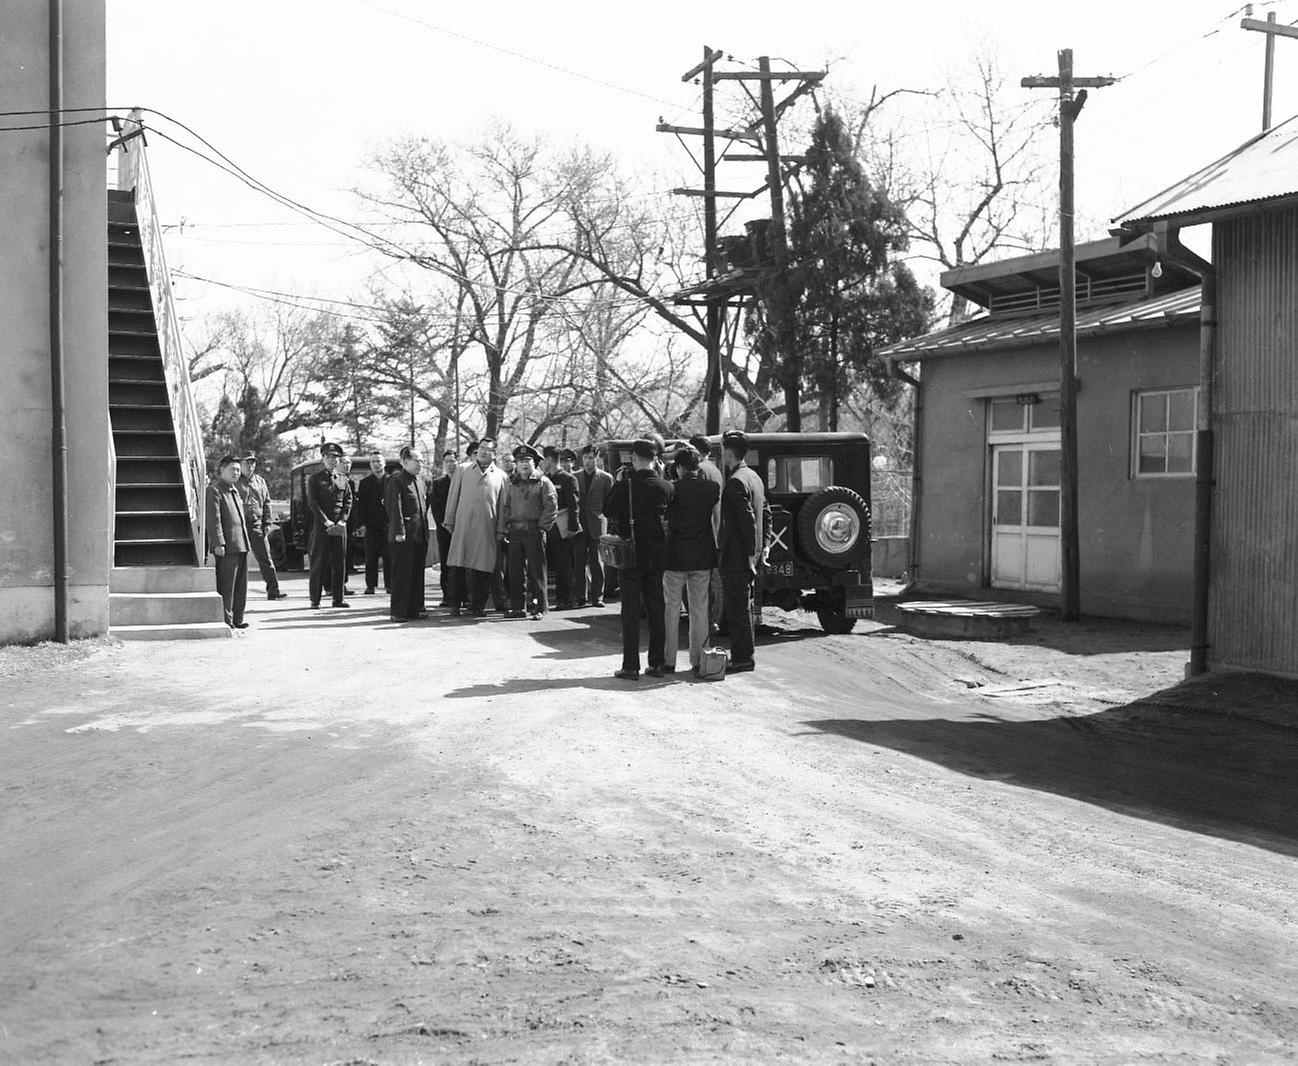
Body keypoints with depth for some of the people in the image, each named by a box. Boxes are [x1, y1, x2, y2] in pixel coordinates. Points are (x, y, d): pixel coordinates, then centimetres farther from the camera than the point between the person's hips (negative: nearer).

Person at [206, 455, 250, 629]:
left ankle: (237, 618, 17)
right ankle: (225, 619, -1)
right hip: (227, 546, -9)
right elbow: (214, 519, -15)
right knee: (226, 586, -5)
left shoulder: (234, 491, 20)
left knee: (241, 584, 11)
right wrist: (218, 543, -20)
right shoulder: (214, 490, -8)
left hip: (241, 544, 9)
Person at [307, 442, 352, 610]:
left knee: (339, 563, 4)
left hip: (340, 526, 4)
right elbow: (313, 503, -5)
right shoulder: (315, 479, 2)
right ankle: (315, 600, 1)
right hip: (321, 526, -3)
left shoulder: (343, 479, 13)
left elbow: (348, 501, 9)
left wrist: (342, 521, -6)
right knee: (318, 563, -3)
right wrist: (327, 522, -13)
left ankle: (338, 598, 9)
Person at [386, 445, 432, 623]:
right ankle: (398, 611, 0)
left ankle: (415, 608, 17)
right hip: (404, 536, -7)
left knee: (418, 573, 10)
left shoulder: (422, 480, 14)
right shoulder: (396, 480, -8)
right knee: (402, 574, -4)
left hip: (421, 534, 7)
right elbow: (395, 508, -15)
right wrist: (398, 531, -20)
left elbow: (428, 499, 30)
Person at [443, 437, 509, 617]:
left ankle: (478, 605, 8)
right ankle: (455, 603, 2)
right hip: (463, 525, 0)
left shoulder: (500, 476, 10)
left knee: (483, 568, 0)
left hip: (487, 528, 0)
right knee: (459, 565, -4)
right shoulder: (463, 471, 11)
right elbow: (453, 497, 11)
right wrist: (449, 521, 6)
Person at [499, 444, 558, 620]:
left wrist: (542, 527, -9)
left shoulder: (543, 482, 1)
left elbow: (551, 507, -3)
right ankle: (517, 607, 11)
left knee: (536, 571, -2)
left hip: (534, 531, -4)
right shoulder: (511, 483, 14)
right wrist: (502, 529, 8)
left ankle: (540, 608, 3)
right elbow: (504, 507, 15)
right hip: (515, 532, 5)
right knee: (514, 571, 4)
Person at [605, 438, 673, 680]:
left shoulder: (624, 486, -12)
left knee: (631, 612, 1)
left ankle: (631, 667, -1)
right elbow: (670, 518, 7)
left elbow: (608, 513, -2)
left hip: (632, 554, -3)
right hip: (657, 556, 3)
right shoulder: (665, 487, -2)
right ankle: (656, 663, 13)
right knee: (656, 610, 11)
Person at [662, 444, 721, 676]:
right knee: (700, 609, 9)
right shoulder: (713, 488, 0)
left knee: (671, 609, 7)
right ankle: (699, 660, 11)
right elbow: (718, 522, 6)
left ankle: (669, 661, 8)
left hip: (675, 556, -3)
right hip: (703, 556, 3)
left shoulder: (672, 488, -9)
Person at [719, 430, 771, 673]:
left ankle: (742, 658, -1)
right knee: (742, 606, 15)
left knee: (739, 608, -5)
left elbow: (748, 519, -22)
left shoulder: (736, 482, -18)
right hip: (748, 555, 10)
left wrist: (750, 553, -19)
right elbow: (766, 512, 20)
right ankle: (743, 655, 21)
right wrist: (763, 545, 20)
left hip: (737, 555, -10)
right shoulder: (754, 477, 14)